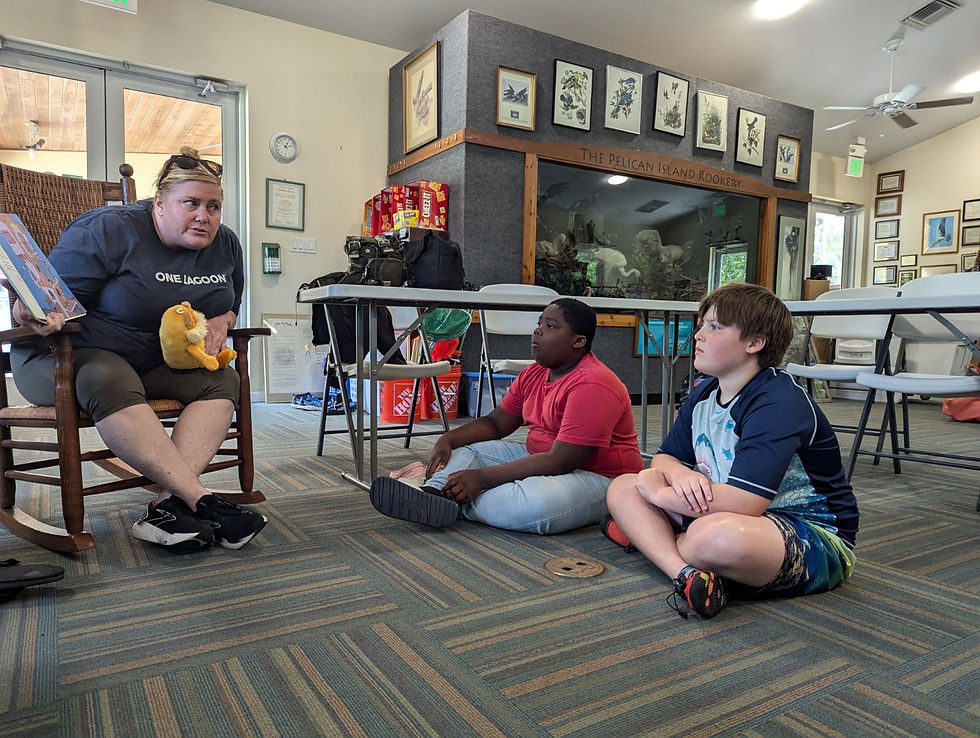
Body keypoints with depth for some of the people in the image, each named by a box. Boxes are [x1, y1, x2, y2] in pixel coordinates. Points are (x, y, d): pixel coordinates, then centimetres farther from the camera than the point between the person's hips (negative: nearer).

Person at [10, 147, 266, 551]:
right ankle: (201, 500, -44)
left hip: (157, 366, 6)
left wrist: (220, 323, -7)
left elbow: (230, 304, 17)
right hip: (68, 356, -5)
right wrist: (32, 315, -40)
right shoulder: (108, 230, -14)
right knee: (110, 381, -39)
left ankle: (167, 505, -36)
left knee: (222, 381, -21)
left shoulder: (225, 244, 3)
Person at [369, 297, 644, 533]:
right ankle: (433, 494, -25)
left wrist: (482, 478, -27)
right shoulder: (534, 374, 8)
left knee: (537, 504, -40)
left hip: (597, 477, -9)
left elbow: (559, 462, -27)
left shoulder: (592, 386, -22)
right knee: (465, 450, 3)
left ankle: (453, 501, -21)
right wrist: (448, 439, -8)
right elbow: (495, 423, 12)